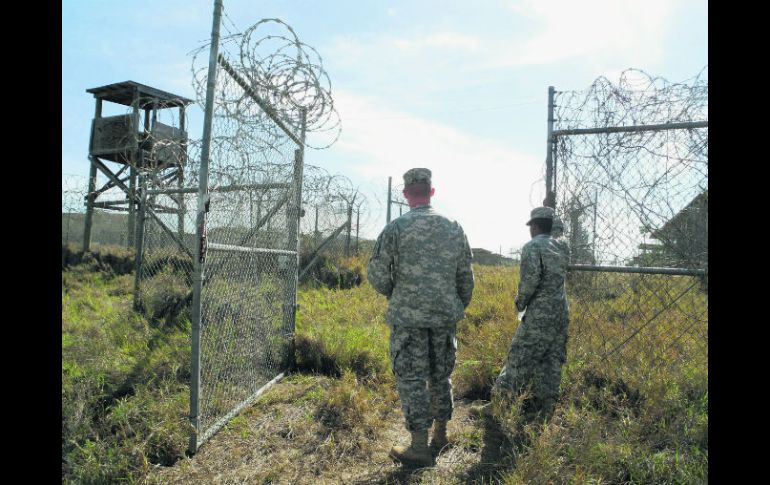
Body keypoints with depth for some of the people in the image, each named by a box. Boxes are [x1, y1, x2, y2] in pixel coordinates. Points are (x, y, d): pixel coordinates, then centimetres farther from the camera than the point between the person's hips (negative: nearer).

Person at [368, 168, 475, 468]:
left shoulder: (396, 228, -10)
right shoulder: (454, 229, 4)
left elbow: (377, 275, -8)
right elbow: (466, 278, 8)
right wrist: (459, 308, 21)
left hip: (408, 317, -4)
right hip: (445, 316, 5)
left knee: (411, 379, 3)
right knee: (441, 376, 17)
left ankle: (420, 448, 6)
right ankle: (440, 435, 31)